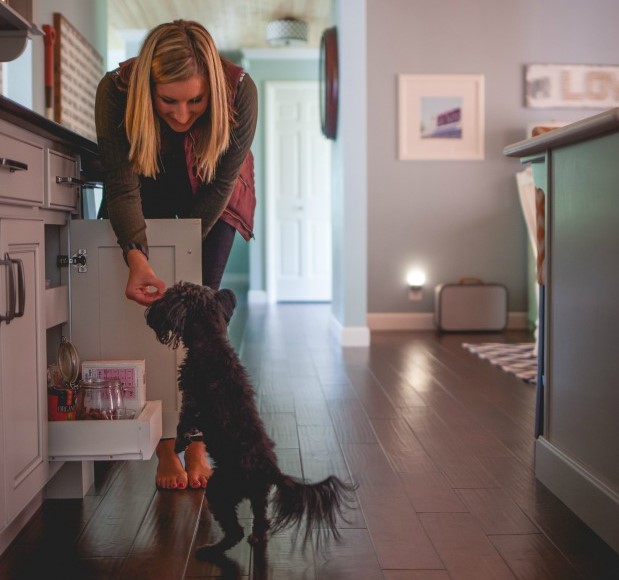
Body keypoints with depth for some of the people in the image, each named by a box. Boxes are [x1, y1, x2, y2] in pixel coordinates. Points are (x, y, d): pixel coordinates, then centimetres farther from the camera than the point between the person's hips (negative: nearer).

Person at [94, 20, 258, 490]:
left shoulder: (239, 91, -33)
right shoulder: (117, 92, -33)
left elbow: (220, 184, -23)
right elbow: (121, 185, -33)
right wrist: (137, 257, -48)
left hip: (209, 205, 0)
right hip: (147, 201, 0)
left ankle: (196, 444, -2)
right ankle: (166, 447, -4)